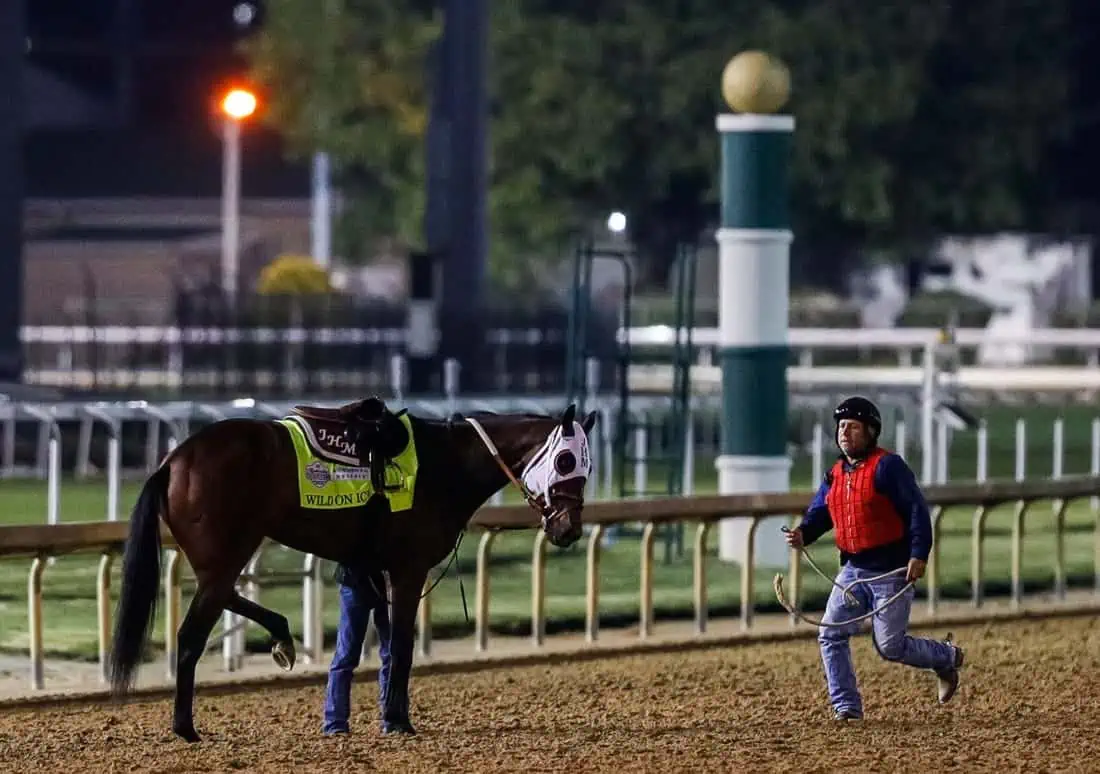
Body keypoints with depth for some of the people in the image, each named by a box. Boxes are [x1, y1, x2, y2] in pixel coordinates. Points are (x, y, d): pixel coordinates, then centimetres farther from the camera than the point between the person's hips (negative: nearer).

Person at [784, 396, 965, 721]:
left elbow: (917, 509, -16)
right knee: (831, 636, -4)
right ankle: (846, 706, 3)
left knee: (890, 646, -3)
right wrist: (803, 533, -13)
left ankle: (946, 657, 24)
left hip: (891, 572, -7)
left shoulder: (887, 466, -12)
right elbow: (819, 513, 10)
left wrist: (919, 554, -24)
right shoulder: (836, 474, 11)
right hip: (853, 569, 7)